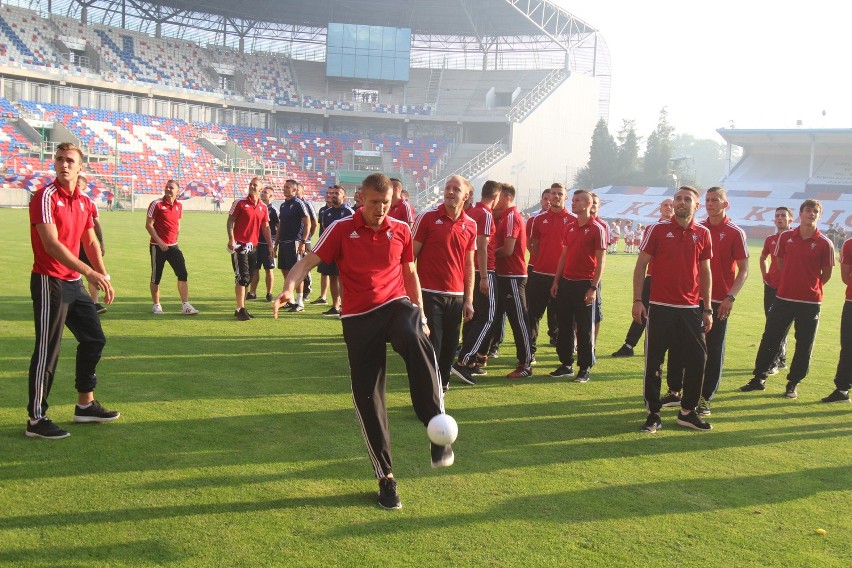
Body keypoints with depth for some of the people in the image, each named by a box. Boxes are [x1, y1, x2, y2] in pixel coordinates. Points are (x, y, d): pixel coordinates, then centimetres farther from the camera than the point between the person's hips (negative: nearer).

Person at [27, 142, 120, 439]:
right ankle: (36, 419, 6)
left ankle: (85, 404, 30)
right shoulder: (46, 196, -13)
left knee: (94, 339, 16)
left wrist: (104, 278, 8)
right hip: (49, 281, -8)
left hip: (74, 283, 8)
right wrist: (88, 272, -29)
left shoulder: (84, 201, 10)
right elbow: (51, 243, -23)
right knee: (48, 351, -5)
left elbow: (91, 242, 16)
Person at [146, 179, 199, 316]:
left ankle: (185, 306, 2)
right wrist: (160, 242, -14)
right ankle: (156, 306, 19)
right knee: (156, 277, 5)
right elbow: (149, 225, -10)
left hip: (173, 246, 5)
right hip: (158, 246, -4)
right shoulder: (157, 204, -8)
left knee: (183, 274, -3)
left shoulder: (179, 206, 7)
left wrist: (175, 240, 12)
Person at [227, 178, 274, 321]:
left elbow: (266, 227, 16)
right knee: (242, 277, -10)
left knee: (248, 277, 10)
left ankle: (241, 308, 19)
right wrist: (231, 239, -17)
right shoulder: (240, 203, -2)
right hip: (239, 245, -5)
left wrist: (270, 246, 12)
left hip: (253, 246, 5)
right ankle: (240, 309, -8)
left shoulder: (263, 207, 11)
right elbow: (230, 221, -4)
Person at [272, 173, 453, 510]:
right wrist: (289, 288, -29)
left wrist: (421, 315, 17)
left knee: (416, 340, -36)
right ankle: (386, 477, 15)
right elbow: (308, 261, -8)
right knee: (367, 397, 0)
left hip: (396, 305, 1)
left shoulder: (401, 230, 6)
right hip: (358, 317, 0)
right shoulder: (341, 229, -1)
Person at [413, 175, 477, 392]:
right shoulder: (427, 217, -4)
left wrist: (469, 299, 8)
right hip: (429, 294, -4)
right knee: (431, 347, -3)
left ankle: (441, 386, 27)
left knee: (449, 348, 10)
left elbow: (469, 264, 12)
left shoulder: (470, 225, 7)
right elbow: (411, 256, -2)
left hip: (456, 296, 4)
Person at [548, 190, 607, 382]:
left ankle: (585, 369, 9)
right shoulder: (569, 226, 11)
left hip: (584, 284, -6)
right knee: (564, 325, 10)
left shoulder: (597, 228, -7)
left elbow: (601, 260, -10)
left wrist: (593, 288, -15)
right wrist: (556, 280, 10)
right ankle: (566, 364, 21)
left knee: (585, 328, 1)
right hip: (566, 282, 6)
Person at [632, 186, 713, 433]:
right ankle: (653, 414, 14)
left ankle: (687, 412, 21)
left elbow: (705, 272, 10)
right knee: (653, 363, 2)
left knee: (697, 360, 5)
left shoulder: (703, 234, 5)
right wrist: (637, 300, -9)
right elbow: (641, 265, -2)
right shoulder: (657, 229, -2)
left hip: (691, 309, 3)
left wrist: (707, 309, 8)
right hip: (660, 308, -3)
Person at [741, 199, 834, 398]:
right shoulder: (786, 236, 1)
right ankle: (759, 378, 16)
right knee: (769, 339, 5)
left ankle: (793, 384, 19)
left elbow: (826, 274, 4)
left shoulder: (825, 243, -5)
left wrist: (811, 286, 8)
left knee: (804, 345, 6)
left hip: (810, 302, -2)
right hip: (784, 298, 2)